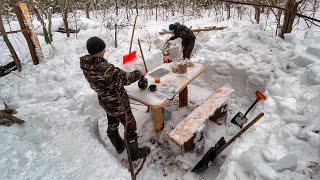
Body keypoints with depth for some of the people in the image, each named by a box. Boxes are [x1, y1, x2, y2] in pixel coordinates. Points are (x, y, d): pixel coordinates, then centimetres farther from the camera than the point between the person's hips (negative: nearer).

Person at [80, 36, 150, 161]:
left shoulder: (86, 65, -8)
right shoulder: (104, 68, -36)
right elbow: (124, 78, -26)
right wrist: (139, 73, -10)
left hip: (106, 101, 9)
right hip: (118, 103, -8)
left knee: (112, 125, 26)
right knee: (130, 127, 11)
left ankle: (119, 146, 50)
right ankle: (134, 153, 30)